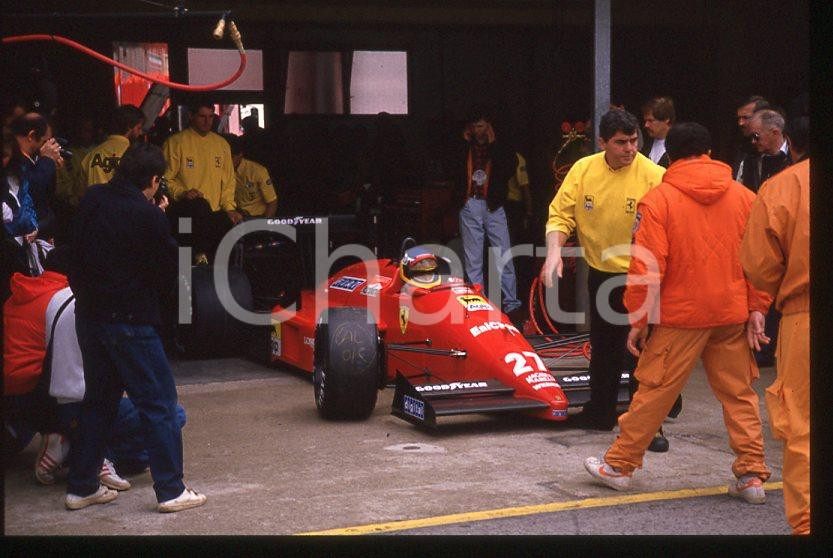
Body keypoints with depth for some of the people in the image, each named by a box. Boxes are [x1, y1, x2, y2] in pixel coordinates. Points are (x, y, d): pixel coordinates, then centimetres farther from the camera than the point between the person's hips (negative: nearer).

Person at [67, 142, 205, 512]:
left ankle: (81, 487, 22)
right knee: (159, 404, 1)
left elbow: (77, 256, 14)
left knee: (98, 399, 18)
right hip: (129, 320, -7)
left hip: (88, 314, 7)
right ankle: (171, 491, 2)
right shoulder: (148, 215, -15)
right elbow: (169, 273, -6)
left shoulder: (91, 200, 5)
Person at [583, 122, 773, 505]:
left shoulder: (658, 200, -7)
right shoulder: (744, 197, 4)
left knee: (654, 391, 5)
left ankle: (619, 465, 15)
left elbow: (647, 268, -10)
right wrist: (757, 309, 9)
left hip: (680, 315, -3)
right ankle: (751, 475, 12)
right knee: (739, 394, 11)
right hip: (733, 315, 3)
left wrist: (637, 320, -4)